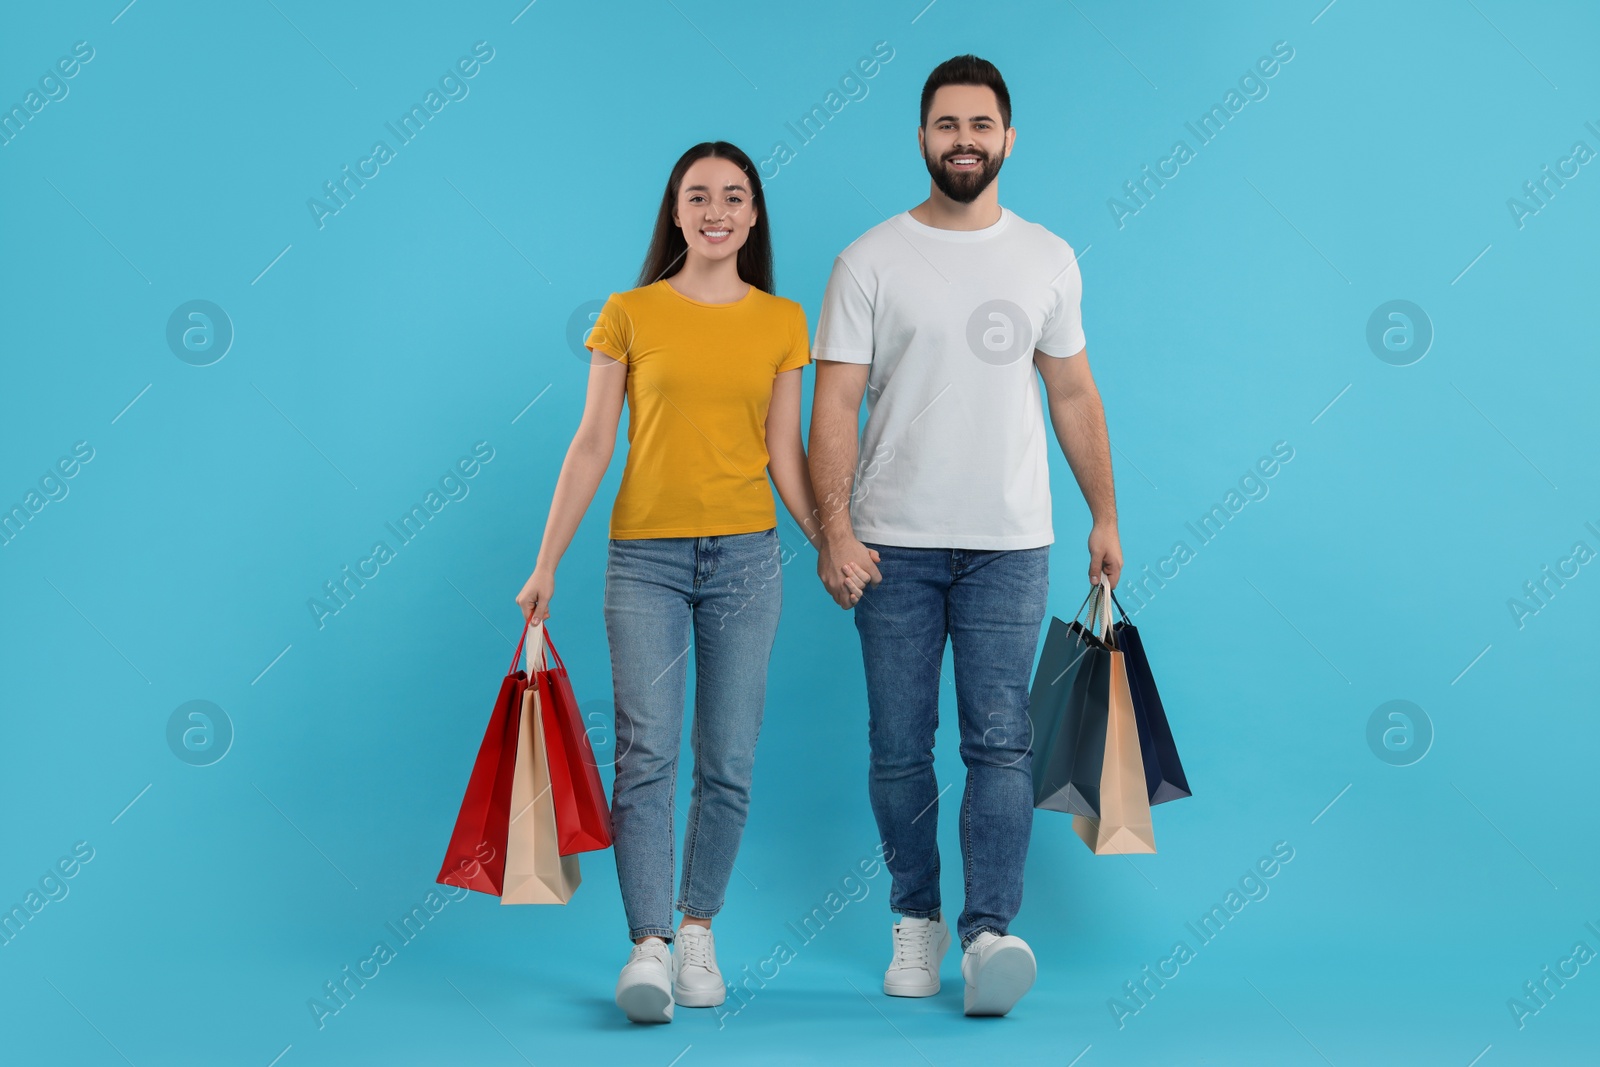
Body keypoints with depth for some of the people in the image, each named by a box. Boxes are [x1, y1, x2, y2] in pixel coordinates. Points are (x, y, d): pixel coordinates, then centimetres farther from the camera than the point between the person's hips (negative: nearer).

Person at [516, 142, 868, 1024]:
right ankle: (648, 945, -10)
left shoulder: (781, 322, 8)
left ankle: (698, 929, 18)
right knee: (646, 751, -10)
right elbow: (592, 445, 3)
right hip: (644, 556, -1)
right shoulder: (630, 314, 3)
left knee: (728, 762, 3)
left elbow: (784, 454, 10)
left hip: (744, 555, 2)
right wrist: (546, 563, 0)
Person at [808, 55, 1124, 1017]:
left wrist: (1106, 517, 10)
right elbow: (837, 403, -4)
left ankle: (991, 931, -7)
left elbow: (1074, 395, 14)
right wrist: (834, 528, -14)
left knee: (1000, 741, -6)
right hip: (894, 543, -1)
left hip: (1010, 544, 1)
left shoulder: (1048, 259, 9)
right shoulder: (872, 261, 0)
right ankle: (917, 923, 20)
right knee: (900, 748, 6)